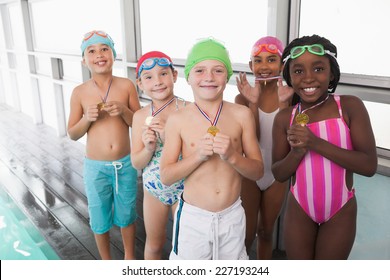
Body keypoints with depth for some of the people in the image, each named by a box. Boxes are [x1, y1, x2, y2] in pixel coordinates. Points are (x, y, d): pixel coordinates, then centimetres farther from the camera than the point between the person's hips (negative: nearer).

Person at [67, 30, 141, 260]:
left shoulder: (127, 86, -7)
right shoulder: (80, 92, -7)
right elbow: (73, 134, 0)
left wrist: (124, 111, -20)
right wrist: (87, 118, -19)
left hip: (126, 164, 0)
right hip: (96, 167, 0)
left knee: (126, 215, 18)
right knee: (100, 219, 16)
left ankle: (130, 257, 43)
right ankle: (106, 261, 42)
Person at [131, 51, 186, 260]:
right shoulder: (140, 116, -7)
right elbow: (136, 163, -3)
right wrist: (148, 148, -24)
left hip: (183, 189, -3)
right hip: (153, 190, 3)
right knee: (154, 245, 23)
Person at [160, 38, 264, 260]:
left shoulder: (242, 115, -7)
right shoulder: (178, 119, -9)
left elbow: (258, 171, -2)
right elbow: (166, 177, -7)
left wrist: (232, 156, -22)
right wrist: (199, 155, -22)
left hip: (232, 216, 1)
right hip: (192, 217, -1)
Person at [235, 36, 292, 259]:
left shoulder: (289, 95, -9)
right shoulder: (244, 97, -12)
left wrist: (283, 102, -27)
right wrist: (253, 102, -27)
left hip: (277, 175, 2)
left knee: (266, 232, 20)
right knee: (246, 234, 7)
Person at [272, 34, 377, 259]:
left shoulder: (350, 106, -14)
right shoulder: (284, 118, -7)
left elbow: (370, 165, -19)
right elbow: (279, 174, -3)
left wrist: (316, 143, -28)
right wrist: (297, 152, -24)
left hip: (341, 211, -1)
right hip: (299, 209, 2)